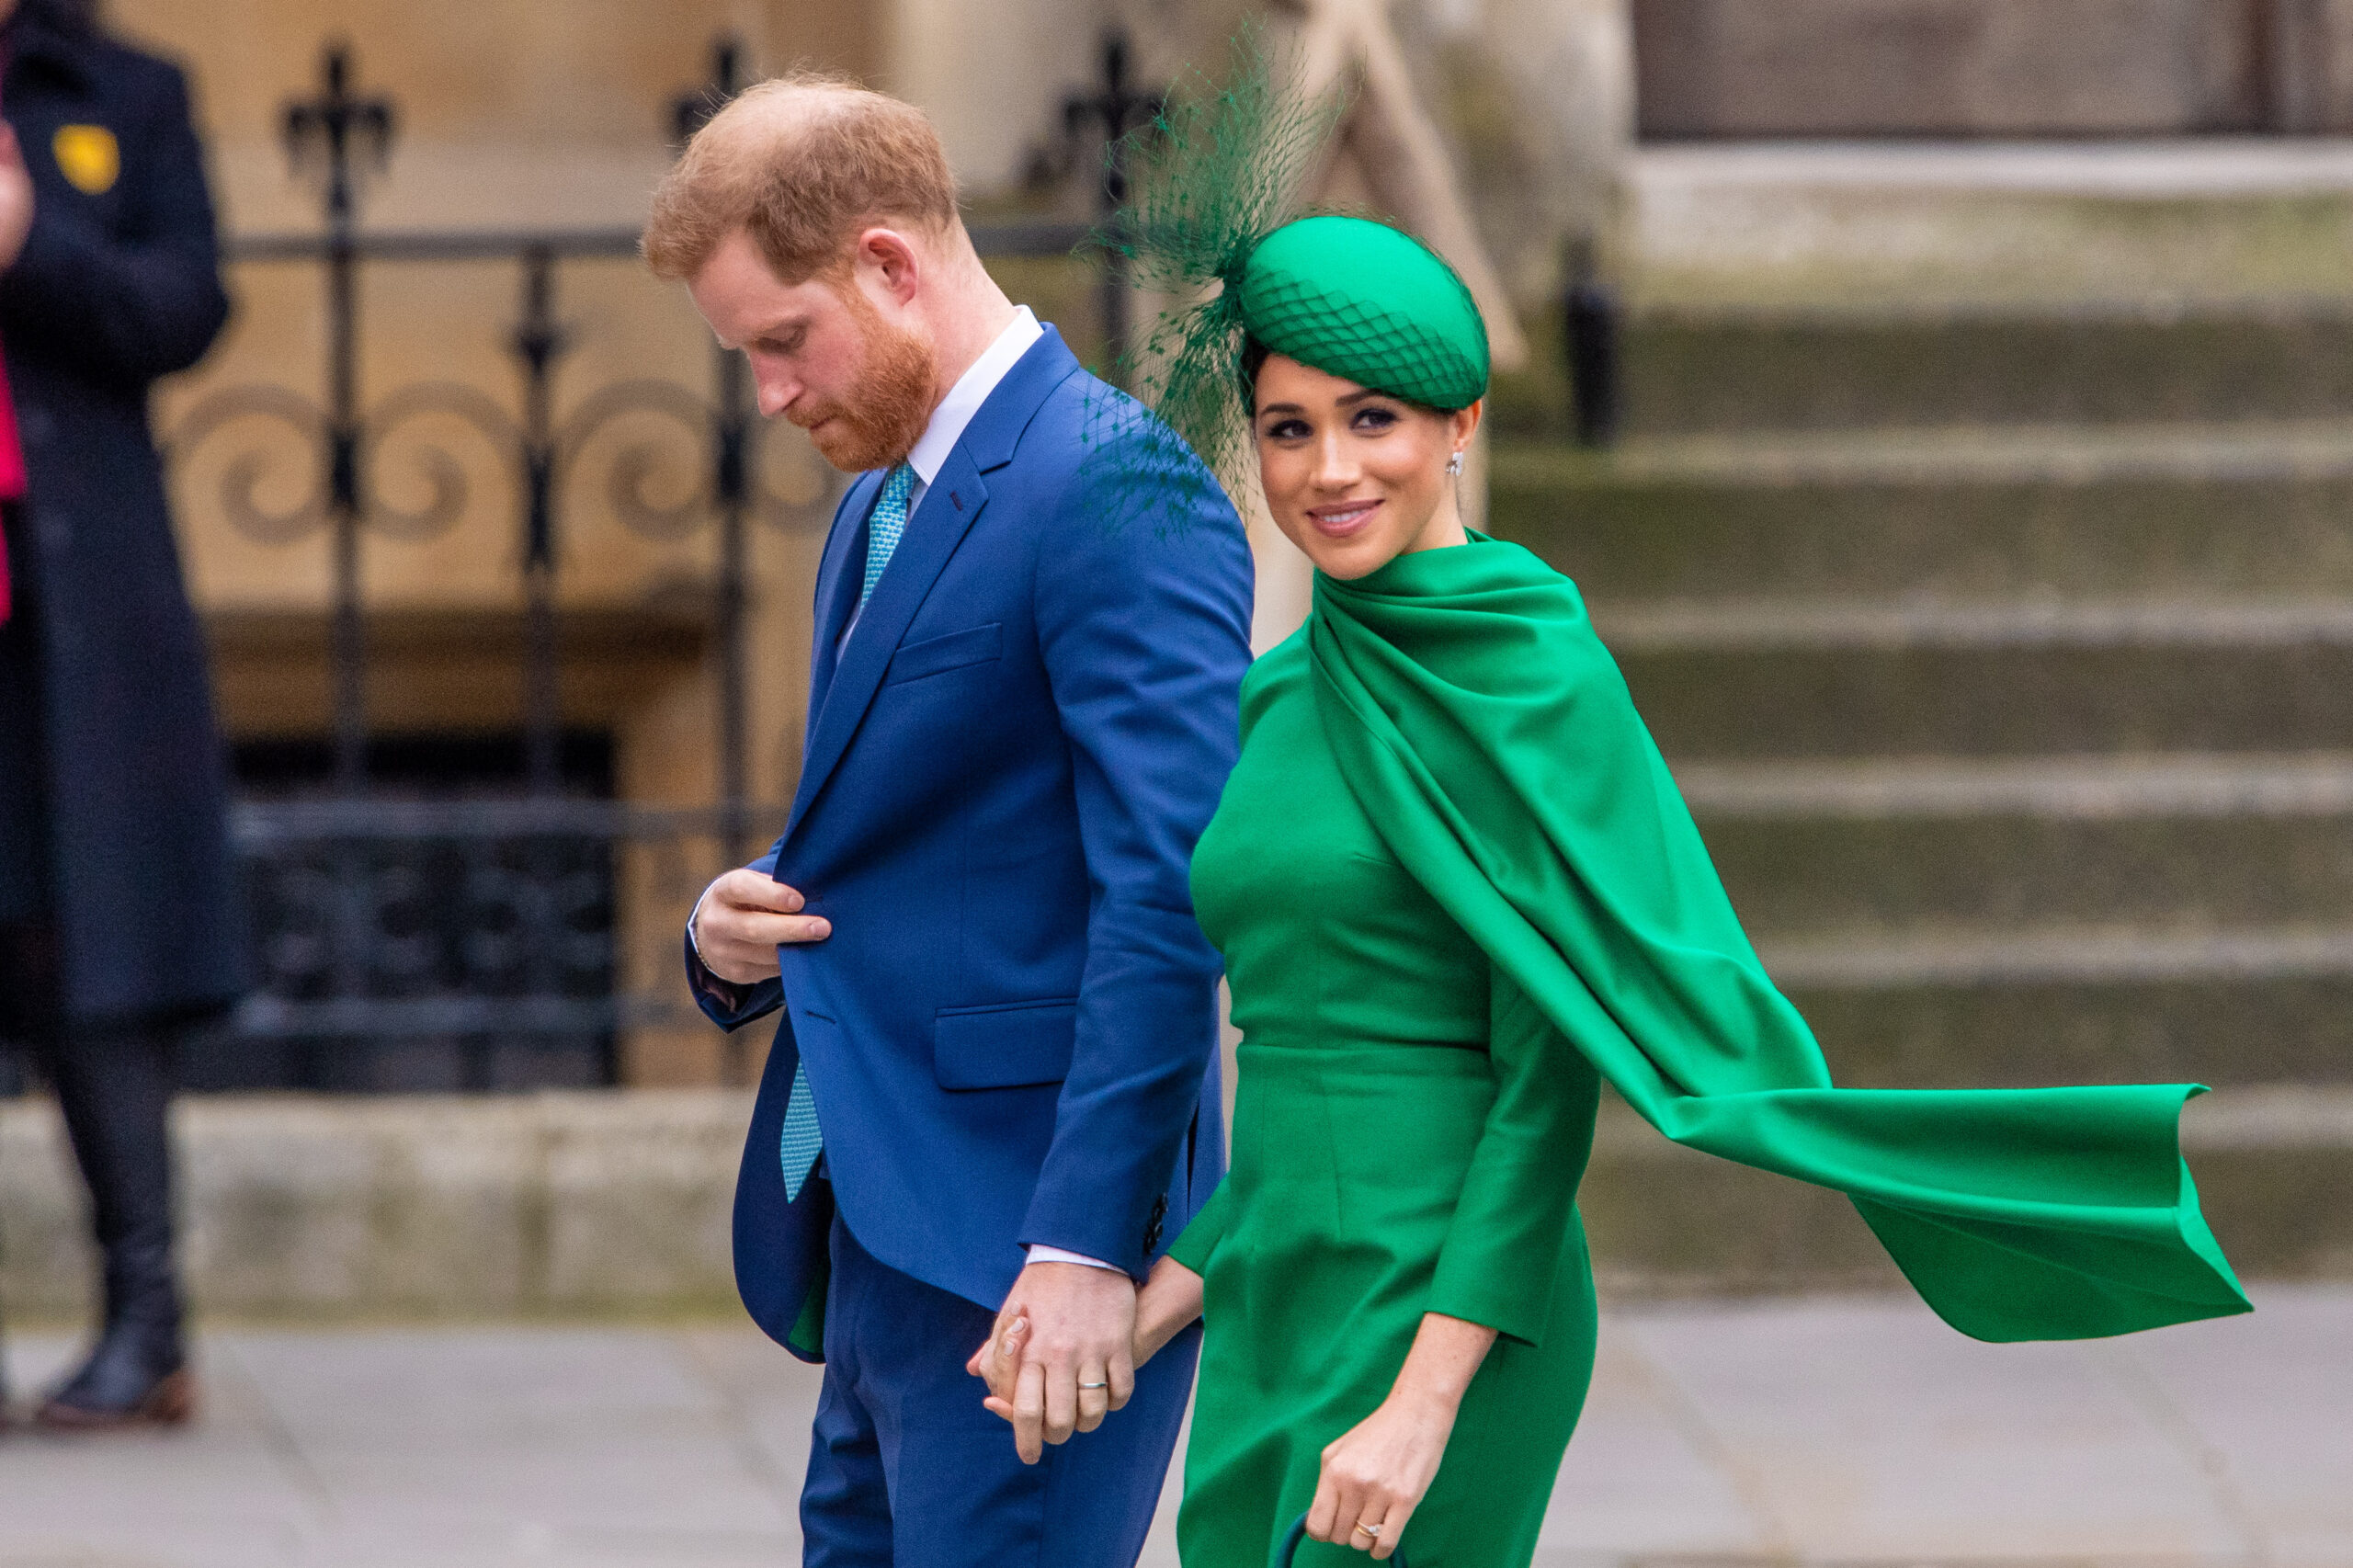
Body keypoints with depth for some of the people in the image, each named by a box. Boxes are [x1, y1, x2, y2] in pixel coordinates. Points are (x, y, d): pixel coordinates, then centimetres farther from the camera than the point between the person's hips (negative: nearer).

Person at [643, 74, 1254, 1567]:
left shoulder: (1112, 492, -13)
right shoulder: (883, 505, 19)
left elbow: (1170, 889, -19)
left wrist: (1088, 1245, -24)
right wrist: (738, 934, 4)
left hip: (1024, 1241, -10)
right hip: (882, 1243, 10)